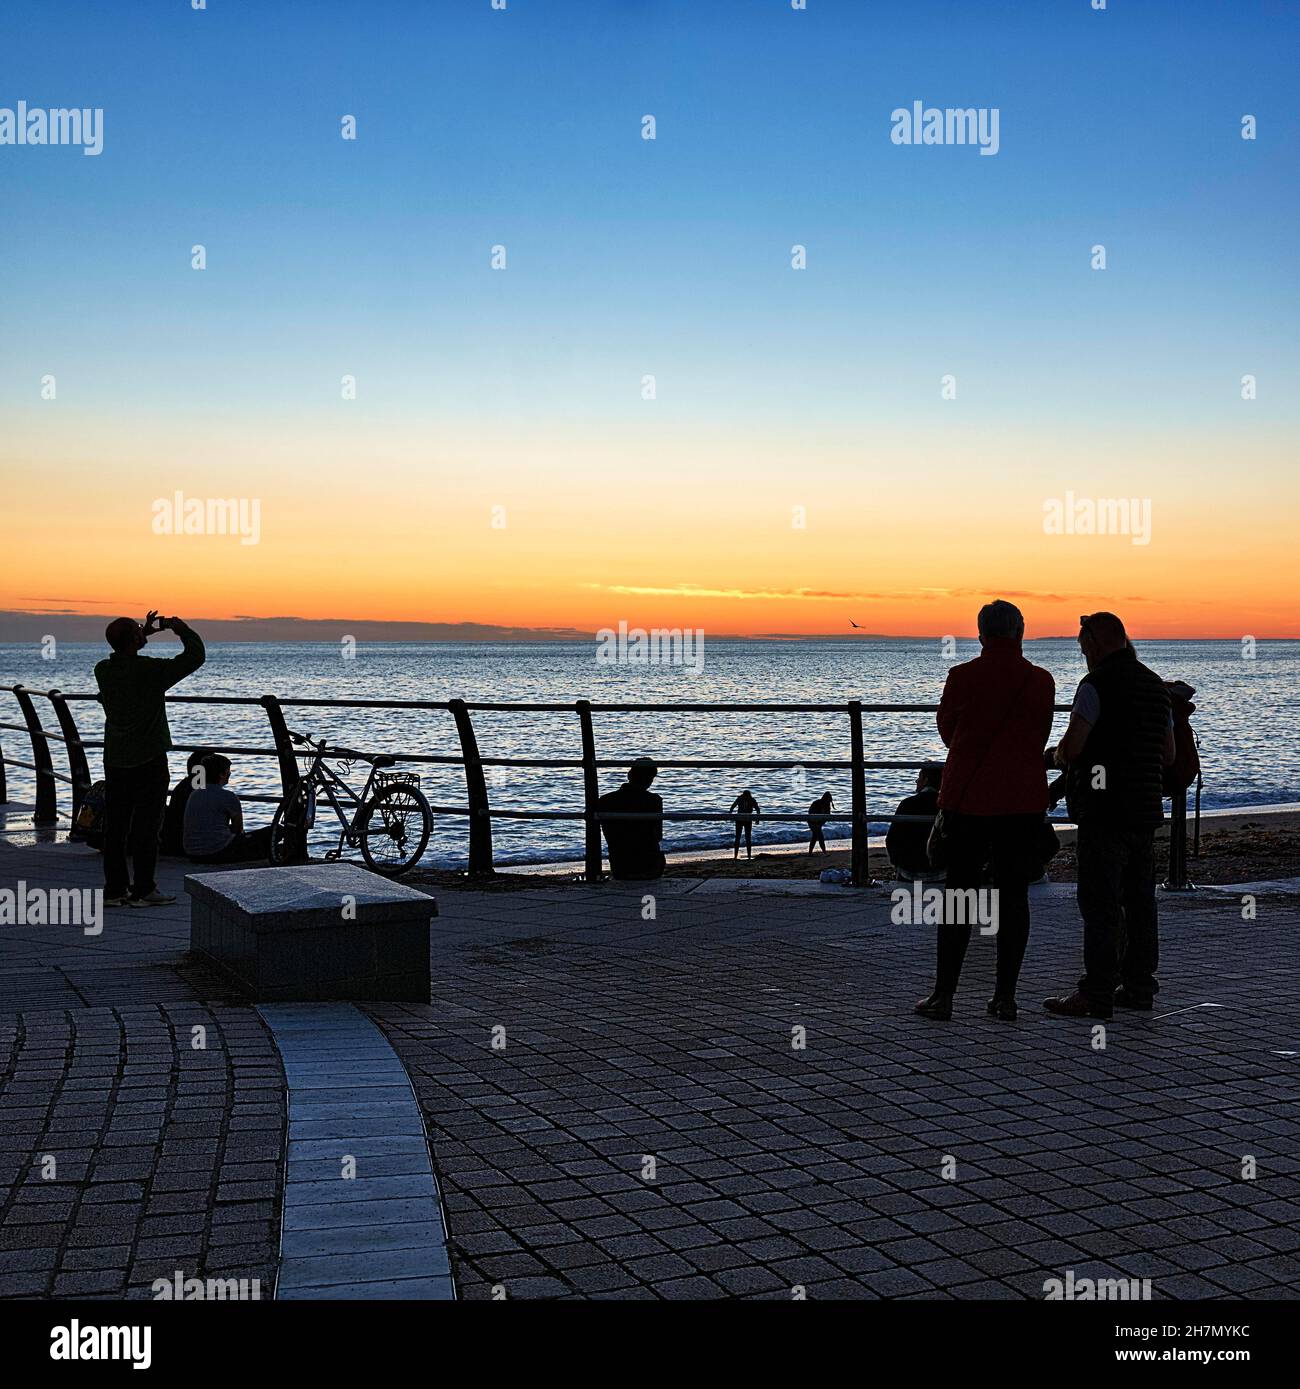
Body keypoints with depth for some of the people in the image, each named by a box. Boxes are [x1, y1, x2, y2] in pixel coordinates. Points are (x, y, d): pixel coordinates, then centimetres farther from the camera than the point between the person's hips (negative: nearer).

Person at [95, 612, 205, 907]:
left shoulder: (103, 670, 1)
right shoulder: (150, 670, -16)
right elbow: (195, 655, -11)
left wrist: (145, 634, 23)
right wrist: (179, 627, 3)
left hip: (114, 759, 6)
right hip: (148, 760, -6)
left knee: (115, 826, 8)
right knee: (146, 826, -1)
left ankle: (114, 889, 12)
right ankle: (142, 890, 1)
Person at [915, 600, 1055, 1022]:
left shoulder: (962, 676, -8)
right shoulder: (1041, 681, -1)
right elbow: (1039, 738, 11)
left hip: (967, 800, -2)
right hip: (1024, 801, 2)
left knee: (958, 894, 4)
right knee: (1013, 895, 6)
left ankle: (944, 995, 5)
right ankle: (1006, 996, 7)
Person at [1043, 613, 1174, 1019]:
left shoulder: (1096, 684, -12)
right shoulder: (1156, 685, 14)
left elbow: (1071, 747, -19)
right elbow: (1168, 754, 19)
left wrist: (1058, 755, 2)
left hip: (1103, 810, -8)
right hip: (1146, 807, 8)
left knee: (1100, 902, -6)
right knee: (1140, 899, 13)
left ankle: (1097, 994, -5)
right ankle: (1140, 986, 18)